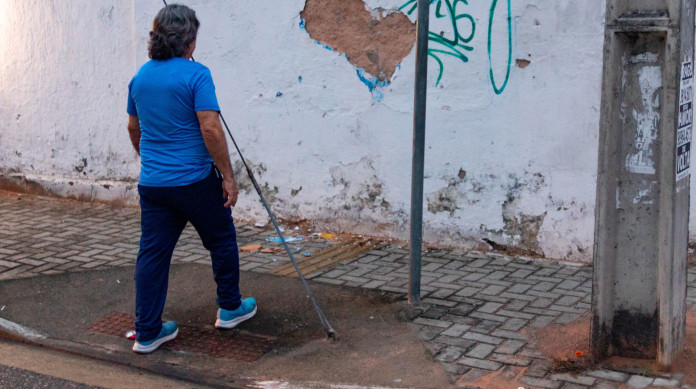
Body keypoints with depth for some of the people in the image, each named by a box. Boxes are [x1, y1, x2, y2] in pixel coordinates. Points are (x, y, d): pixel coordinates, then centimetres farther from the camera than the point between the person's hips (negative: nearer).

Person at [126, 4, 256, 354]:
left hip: (151, 182, 6)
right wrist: (228, 176, -13)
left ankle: (147, 332, 10)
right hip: (195, 180, -6)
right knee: (222, 241, 16)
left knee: (152, 253, 7)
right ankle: (229, 308, 29)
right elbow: (210, 129, -20)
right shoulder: (196, 74, -14)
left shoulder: (140, 76, 8)